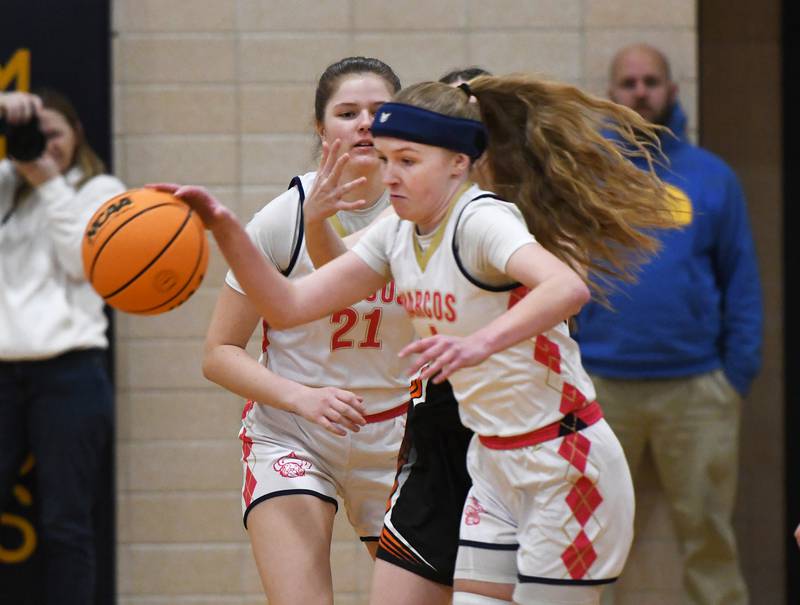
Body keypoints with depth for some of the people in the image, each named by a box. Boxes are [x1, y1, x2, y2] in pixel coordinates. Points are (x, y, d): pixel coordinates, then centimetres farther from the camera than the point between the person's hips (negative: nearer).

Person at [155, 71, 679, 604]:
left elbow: (568, 287, -39)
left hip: (567, 465, -8)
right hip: (495, 465, 8)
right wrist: (225, 228, -11)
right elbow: (289, 305, 2)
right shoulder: (397, 235, 4)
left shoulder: (481, 221, -20)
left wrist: (480, 343, -54)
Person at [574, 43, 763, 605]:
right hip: (599, 387, 0)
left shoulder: (712, 177, 6)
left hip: (695, 388, 0)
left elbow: (742, 282, 7)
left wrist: (739, 374, 0)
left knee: (707, 529, 4)